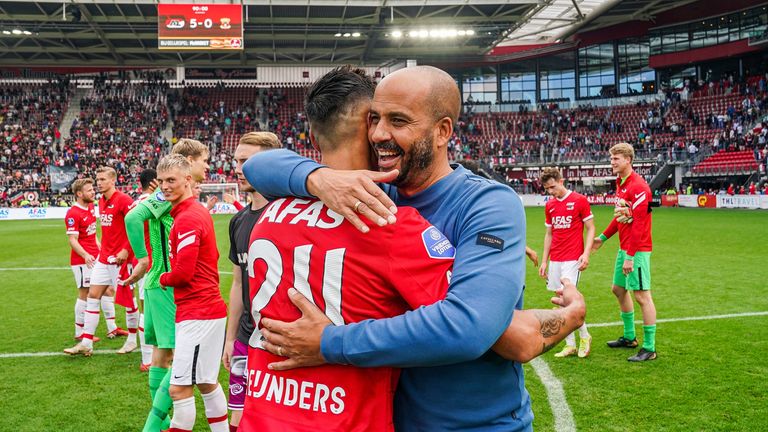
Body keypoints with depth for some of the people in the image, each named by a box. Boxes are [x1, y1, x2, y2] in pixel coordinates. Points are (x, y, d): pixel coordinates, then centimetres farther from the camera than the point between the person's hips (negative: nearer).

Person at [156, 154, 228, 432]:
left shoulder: (187, 218, -16)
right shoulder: (198, 211, 12)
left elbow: (183, 273, -19)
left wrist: (162, 279, 0)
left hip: (197, 314, -10)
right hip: (209, 310, 10)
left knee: (179, 388, -3)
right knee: (207, 383, 19)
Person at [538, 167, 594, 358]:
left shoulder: (579, 200, -4)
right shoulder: (549, 206, 12)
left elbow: (591, 228, -3)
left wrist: (586, 253, -14)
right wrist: (544, 261, 14)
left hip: (572, 259, -6)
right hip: (555, 260, 6)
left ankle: (585, 336, 8)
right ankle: (570, 345, 14)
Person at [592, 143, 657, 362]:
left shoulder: (638, 186, -17)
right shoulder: (620, 183, 11)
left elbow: (638, 224, -21)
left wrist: (630, 256, -22)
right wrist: (603, 237, 25)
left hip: (637, 249, -10)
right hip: (624, 247, 10)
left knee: (642, 295, -6)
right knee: (618, 289, 18)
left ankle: (649, 348, 3)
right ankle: (629, 337, 33)